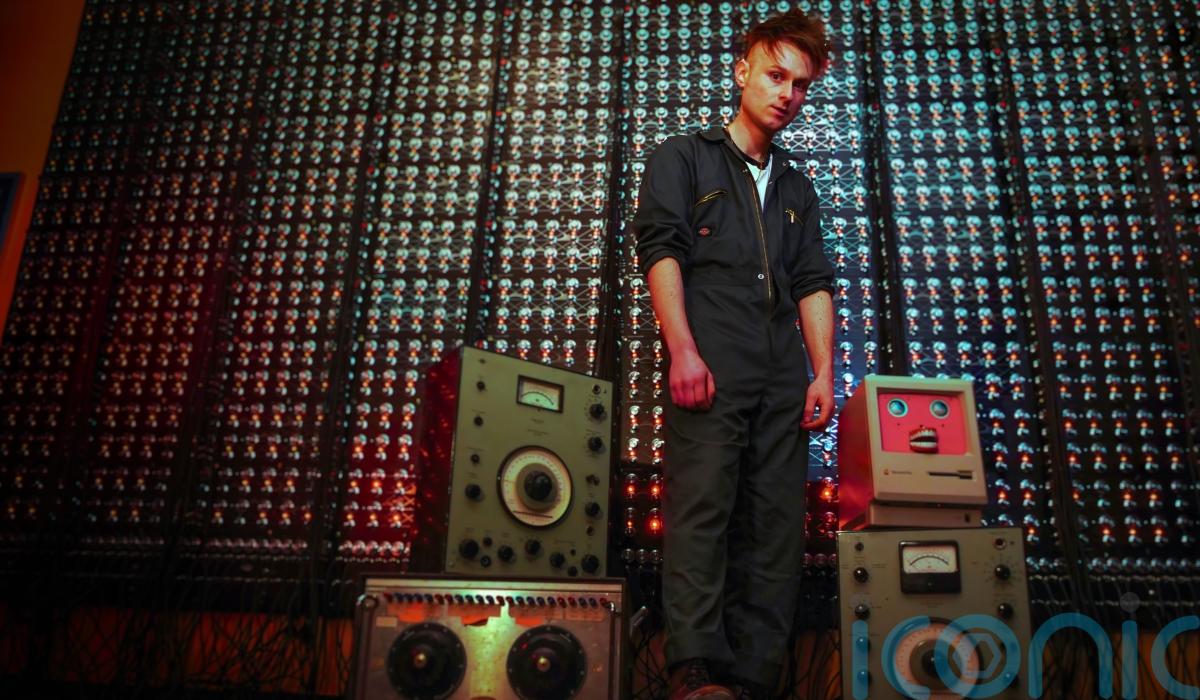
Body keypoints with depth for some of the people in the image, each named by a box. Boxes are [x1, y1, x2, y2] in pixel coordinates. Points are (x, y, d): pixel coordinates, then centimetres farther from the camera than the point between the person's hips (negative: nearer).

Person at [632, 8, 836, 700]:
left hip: (783, 381, 5)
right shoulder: (684, 157, 15)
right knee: (702, 508, -14)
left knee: (777, 526, -2)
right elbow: (661, 250, 1)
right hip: (711, 370, -5)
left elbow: (814, 282, 20)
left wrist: (824, 372, 5)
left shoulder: (797, 187, 29)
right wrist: (684, 350, -13)